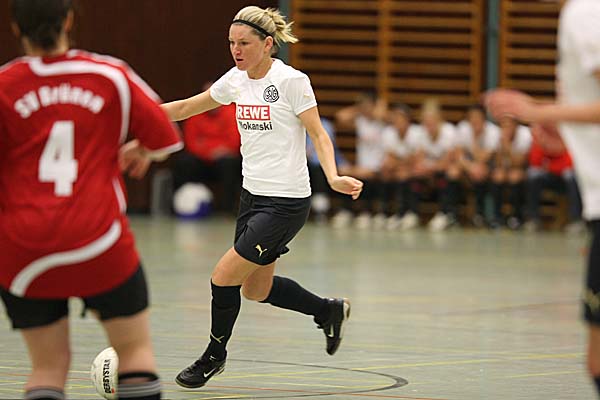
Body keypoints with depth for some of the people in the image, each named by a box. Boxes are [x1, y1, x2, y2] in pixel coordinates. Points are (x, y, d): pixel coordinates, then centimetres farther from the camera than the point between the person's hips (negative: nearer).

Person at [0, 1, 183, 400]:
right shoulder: (109, 75, -2)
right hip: (98, 242, -1)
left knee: (48, 364, 11)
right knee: (135, 348, 13)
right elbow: (164, 138, 3)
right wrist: (140, 152, 24)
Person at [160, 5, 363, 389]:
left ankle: (215, 356, 15)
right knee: (256, 288, 15)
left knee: (224, 278, -8)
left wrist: (334, 177, -29)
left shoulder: (291, 81, -15)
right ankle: (330, 311, 36)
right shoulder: (237, 80, 5)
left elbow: (318, 134, -13)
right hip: (253, 195, 8)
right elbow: (187, 108, 17)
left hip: (285, 202, -8)